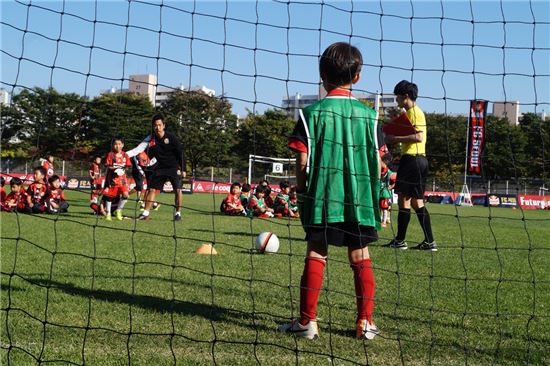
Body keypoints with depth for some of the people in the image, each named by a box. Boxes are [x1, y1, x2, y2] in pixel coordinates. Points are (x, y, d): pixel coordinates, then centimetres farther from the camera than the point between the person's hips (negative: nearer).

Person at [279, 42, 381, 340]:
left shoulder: (312, 112, -3)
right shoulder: (368, 115, 2)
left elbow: (303, 160, -7)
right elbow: (378, 163, 1)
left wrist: (301, 190, 6)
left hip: (321, 198, -1)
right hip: (360, 200, 2)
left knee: (315, 254, 5)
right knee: (361, 258, 9)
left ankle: (307, 321, 7)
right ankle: (365, 321, 12)